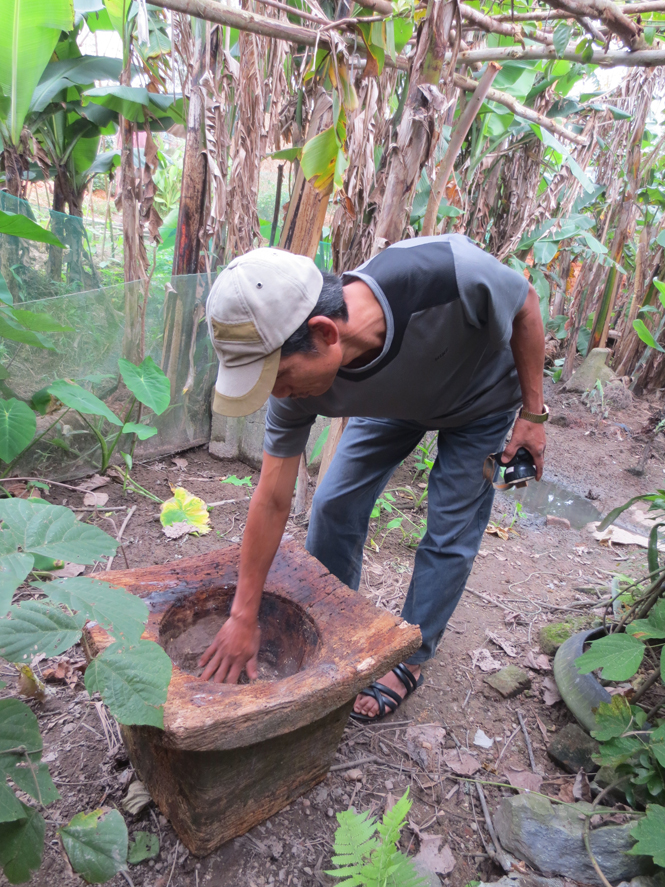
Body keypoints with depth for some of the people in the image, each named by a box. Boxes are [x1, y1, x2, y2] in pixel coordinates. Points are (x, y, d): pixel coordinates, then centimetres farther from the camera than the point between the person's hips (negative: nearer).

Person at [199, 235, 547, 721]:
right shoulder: (298, 381, -31)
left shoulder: (452, 274, -44)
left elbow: (525, 302, -20)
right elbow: (272, 502, -21)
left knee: (450, 534, -3)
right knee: (335, 505, 0)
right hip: (395, 401, 3)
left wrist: (533, 412, -14)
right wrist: (244, 618, -14)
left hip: (480, 402, -2)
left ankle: (410, 658, 20)